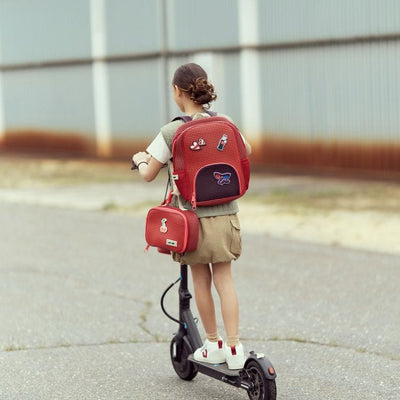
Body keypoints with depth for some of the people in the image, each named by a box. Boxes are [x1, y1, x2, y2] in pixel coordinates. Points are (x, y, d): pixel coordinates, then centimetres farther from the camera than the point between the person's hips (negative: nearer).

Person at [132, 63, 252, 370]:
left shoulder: (171, 132, -13)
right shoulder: (224, 123, -1)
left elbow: (149, 175, -4)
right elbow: (247, 151, 18)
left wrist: (140, 159, 19)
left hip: (193, 217, -3)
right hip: (226, 215, 3)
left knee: (202, 281, 10)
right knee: (225, 280, 7)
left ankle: (214, 345, 20)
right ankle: (234, 347, 2)